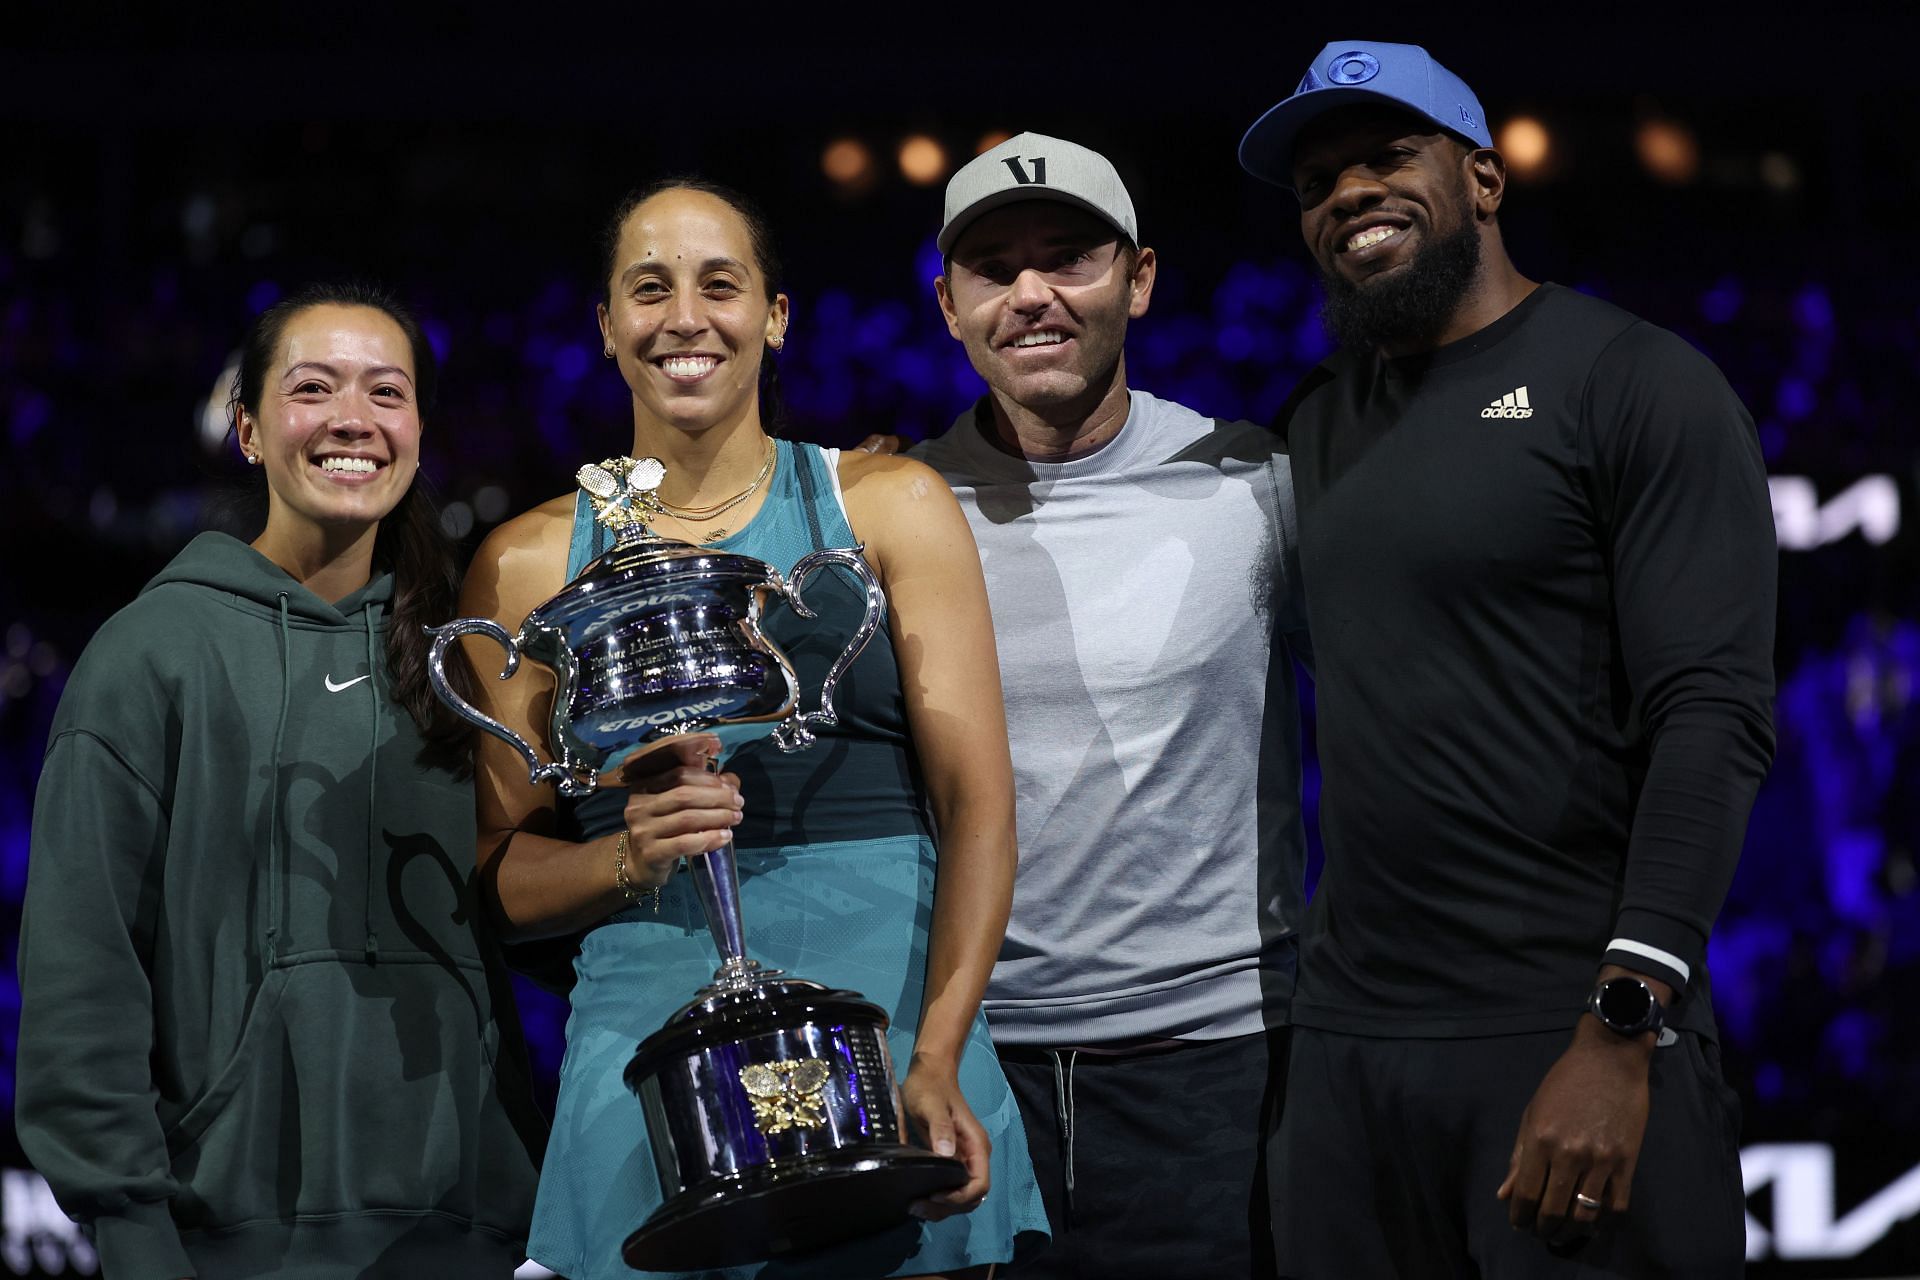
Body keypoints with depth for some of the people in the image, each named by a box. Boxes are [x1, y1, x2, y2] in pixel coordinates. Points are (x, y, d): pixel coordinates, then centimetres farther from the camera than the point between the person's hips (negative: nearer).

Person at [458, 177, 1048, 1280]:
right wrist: (629, 858, -13)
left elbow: (979, 804, -1)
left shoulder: (888, 507, 6)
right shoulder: (530, 563, 9)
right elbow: (501, 876, 9)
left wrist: (937, 1059, -14)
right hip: (649, 1055, 0)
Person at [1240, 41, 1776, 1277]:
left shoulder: (1638, 385, -5)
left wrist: (1623, 1031, -21)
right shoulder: (1320, 422, 15)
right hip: (1348, 1036, 6)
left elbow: (1715, 718, -13)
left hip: (1573, 1037, -6)